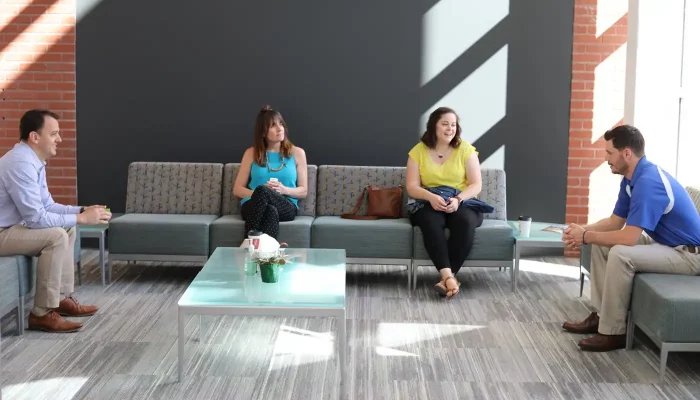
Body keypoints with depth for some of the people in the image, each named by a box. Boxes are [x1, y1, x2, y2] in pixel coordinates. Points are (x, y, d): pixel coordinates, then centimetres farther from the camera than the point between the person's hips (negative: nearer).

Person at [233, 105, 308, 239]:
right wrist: (257, 194, -9)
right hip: (253, 206, 0)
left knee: (262, 191, -37)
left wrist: (285, 190, -10)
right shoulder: (251, 153, 13)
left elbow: (303, 191, 12)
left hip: (286, 207, 0)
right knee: (271, 211, -40)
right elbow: (237, 189, 12)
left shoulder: (297, 153, 13)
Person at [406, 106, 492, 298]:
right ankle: (448, 275, -43)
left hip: (462, 202, 0)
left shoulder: (466, 150, 2)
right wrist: (432, 197, -23)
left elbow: (476, 185, -3)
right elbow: (412, 187, -2)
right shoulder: (418, 151, 3)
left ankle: (446, 277, -34)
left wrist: (457, 199, -22)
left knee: (465, 222, -35)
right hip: (429, 203, 0)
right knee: (430, 222, -36)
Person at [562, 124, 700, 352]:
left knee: (620, 254, -29)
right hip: (666, 244, 10)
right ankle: (600, 315, 9)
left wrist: (586, 236, -19)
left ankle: (613, 332, -17)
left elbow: (629, 237, -31)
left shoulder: (648, 182, -27)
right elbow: (615, 222, 11)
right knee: (601, 245, 8)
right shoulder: (632, 178, 4)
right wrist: (584, 230, -6)